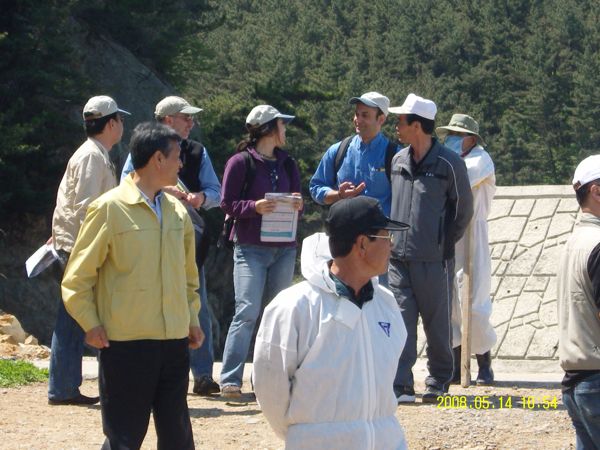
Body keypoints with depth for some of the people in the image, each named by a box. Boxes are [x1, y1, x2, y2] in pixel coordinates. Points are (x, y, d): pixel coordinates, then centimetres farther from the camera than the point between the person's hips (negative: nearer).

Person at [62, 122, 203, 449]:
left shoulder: (177, 211, 10)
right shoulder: (110, 208, -8)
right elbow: (77, 278, -5)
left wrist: (191, 317, 12)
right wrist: (91, 324, -11)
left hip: (174, 342, 6)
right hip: (126, 345, -6)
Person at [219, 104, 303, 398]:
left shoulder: (287, 163, 16)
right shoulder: (240, 162, -1)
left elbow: (297, 198, 20)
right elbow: (227, 203, -3)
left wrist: (298, 206, -3)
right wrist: (254, 207, -19)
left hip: (284, 248, 6)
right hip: (250, 248, -6)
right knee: (247, 312, -13)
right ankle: (230, 380, -12)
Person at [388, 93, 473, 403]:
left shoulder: (449, 164, -6)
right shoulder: (398, 161, 10)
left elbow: (463, 209, 2)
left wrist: (445, 245, 4)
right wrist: (393, 241, 13)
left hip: (433, 261, -4)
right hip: (398, 258, 4)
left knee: (437, 323, 5)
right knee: (401, 320, -3)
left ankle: (439, 382, 19)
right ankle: (401, 386, -4)